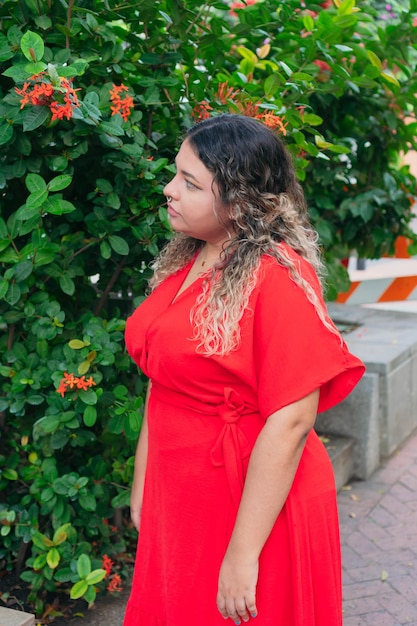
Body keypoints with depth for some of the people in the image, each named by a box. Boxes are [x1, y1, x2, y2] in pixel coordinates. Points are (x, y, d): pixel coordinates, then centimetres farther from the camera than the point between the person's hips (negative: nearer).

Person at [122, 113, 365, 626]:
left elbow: (290, 423, -23)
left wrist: (243, 554, -21)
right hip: (176, 499, 7)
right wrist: (143, 480, 11)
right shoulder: (186, 262, 4)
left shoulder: (278, 278, -20)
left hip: (257, 506, -7)